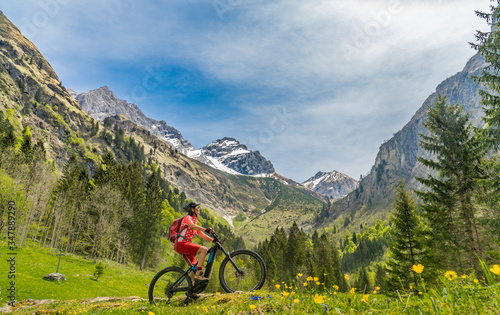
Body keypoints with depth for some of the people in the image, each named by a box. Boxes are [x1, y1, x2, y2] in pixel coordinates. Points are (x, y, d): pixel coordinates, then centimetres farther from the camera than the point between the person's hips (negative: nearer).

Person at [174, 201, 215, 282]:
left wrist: (213, 240, 7)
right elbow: (192, 226, -28)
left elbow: (201, 234, 19)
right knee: (204, 249, -24)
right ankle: (198, 274, -27)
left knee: (194, 267, 11)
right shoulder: (187, 218, -5)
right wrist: (206, 229, -41)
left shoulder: (194, 220, 23)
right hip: (181, 244, -10)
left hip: (185, 245, 10)